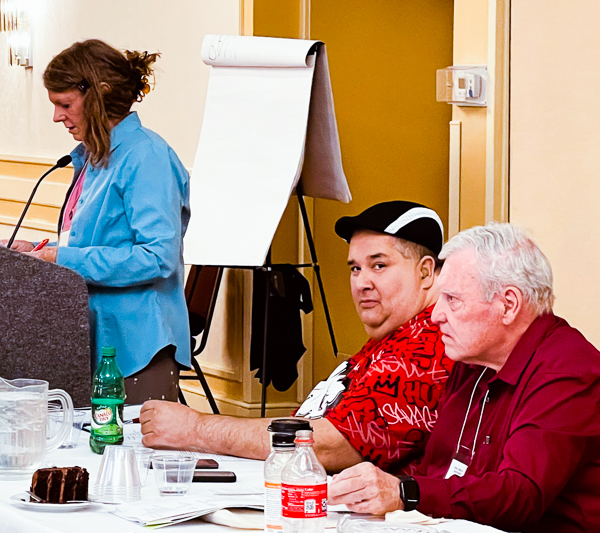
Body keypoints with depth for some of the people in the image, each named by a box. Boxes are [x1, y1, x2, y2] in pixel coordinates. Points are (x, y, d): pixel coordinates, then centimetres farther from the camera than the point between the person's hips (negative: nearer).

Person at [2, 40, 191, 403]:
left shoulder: (146, 156, -12)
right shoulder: (91, 158, 17)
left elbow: (159, 257, -21)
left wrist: (66, 260, -19)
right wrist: (38, 253, 8)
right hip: (95, 342, 9)